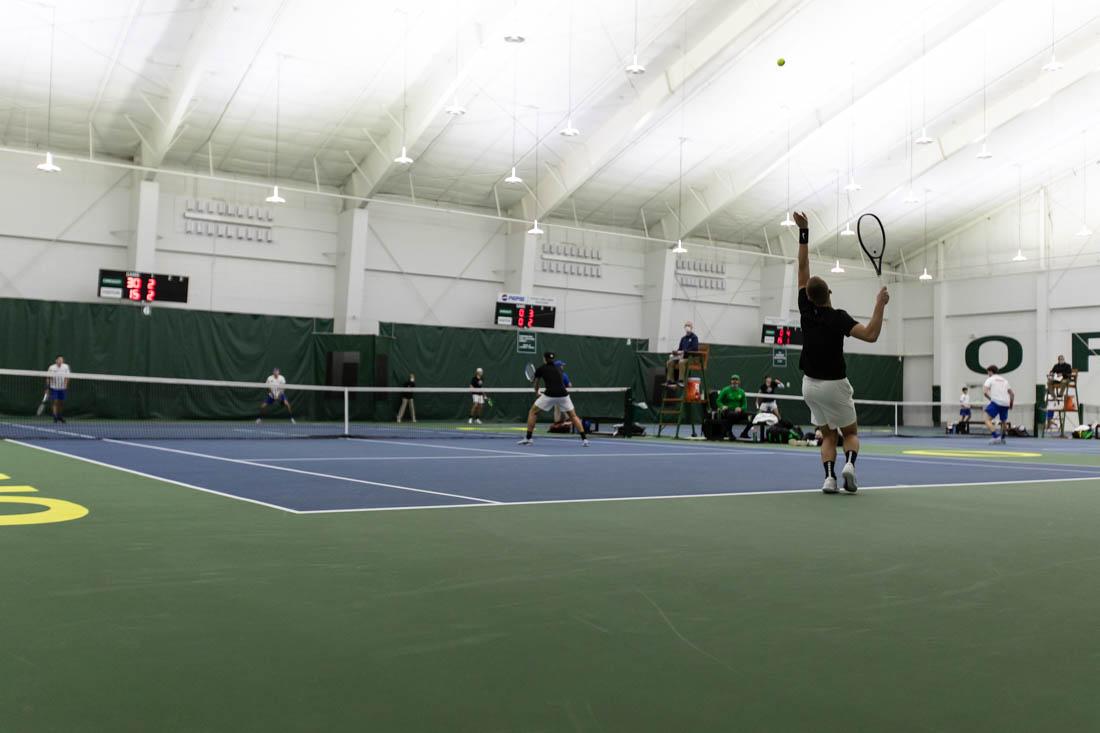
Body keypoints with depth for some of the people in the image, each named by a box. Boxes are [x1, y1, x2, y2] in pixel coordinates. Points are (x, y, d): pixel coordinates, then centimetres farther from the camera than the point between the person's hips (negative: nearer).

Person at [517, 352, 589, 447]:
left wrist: (537, 392, 47)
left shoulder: (540, 369, 12)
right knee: (573, 416, 17)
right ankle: (584, 439, 6)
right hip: (563, 394, 3)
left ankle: (528, 438, 9)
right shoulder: (559, 368, 22)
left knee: (533, 412, 14)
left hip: (550, 394, -3)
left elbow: (536, 384, 28)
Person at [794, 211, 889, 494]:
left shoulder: (806, 310, -5)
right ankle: (849, 464, -17)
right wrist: (880, 305, -25)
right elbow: (870, 335, -30)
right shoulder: (838, 317, -17)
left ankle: (829, 476, -10)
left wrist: (803, 232, 0)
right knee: (851, 433, 13)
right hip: (834, 385, -4)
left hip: (810, 384, 4)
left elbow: (802, 268, 1)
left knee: (828, 435, 14)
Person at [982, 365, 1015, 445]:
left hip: (996, 402, -6)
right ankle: (1002, 439, 33)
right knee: (1004, 421, 23)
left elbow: (985, 391, -11)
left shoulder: (990, 379, 5)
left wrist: (990, 399, 0)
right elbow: (1012, 394, 22)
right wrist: (1011, 405, 29)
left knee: (987, 419, -8)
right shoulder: (1004, 380, 22)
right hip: (1005, 403, 6)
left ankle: (996, 437, -25)